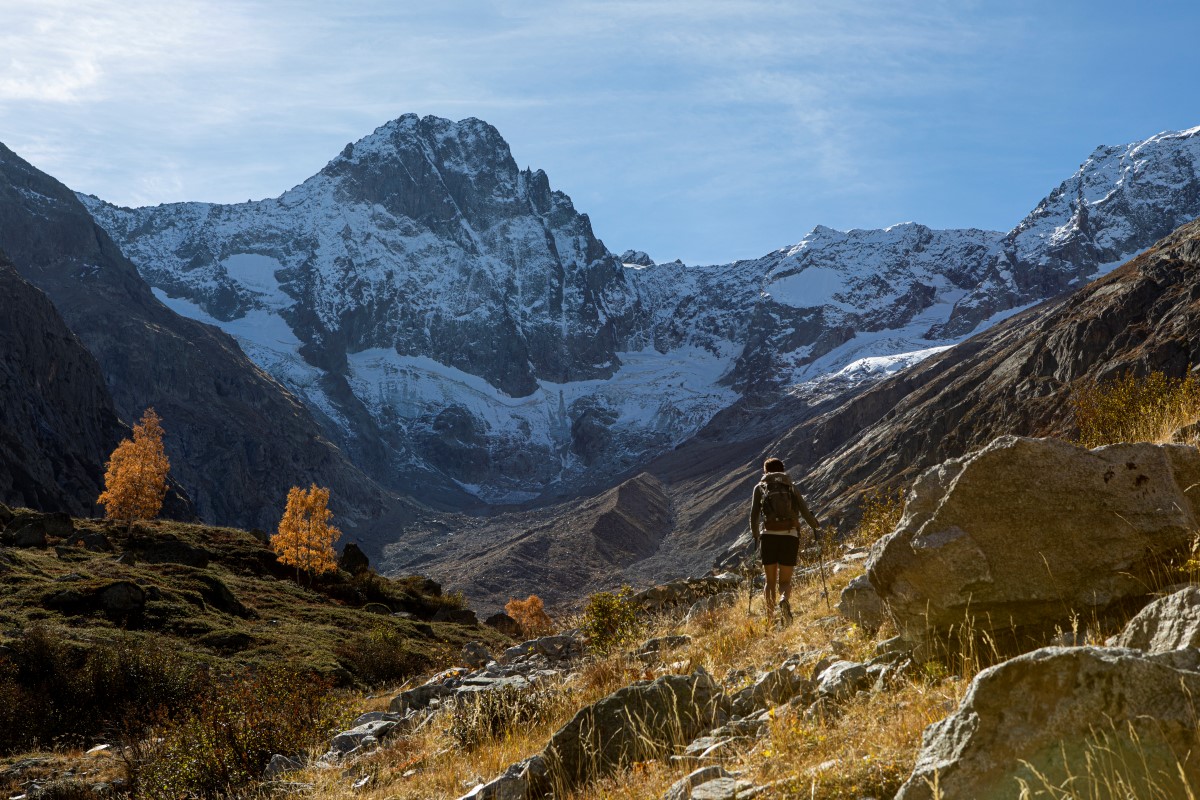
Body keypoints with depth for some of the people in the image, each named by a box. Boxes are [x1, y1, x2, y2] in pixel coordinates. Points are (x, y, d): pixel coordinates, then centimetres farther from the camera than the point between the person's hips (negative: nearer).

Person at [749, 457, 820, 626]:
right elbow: (805, 512, 8)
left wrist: (755, 535, 21)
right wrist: (816, 526, 27)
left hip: (769, 536, 0)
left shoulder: (760, 488, 11)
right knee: (785, 581, 7)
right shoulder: (791, 487, 13)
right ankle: (785, 600, -27)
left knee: (770, 582, 12)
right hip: (790, 536, 0)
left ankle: (770, 619, -1)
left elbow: (754, 515, 4)